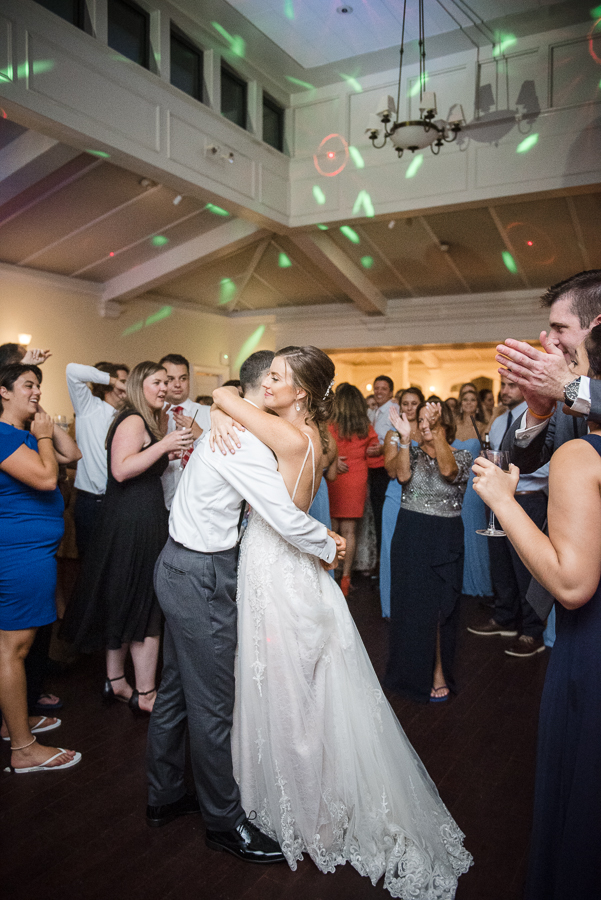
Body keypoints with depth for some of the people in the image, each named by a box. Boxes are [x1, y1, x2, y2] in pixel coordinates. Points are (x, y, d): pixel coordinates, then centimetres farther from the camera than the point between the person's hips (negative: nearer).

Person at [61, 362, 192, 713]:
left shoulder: (145, 422, 19)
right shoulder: (133, 421, -12)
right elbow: (121, 470, -25)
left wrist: (169, 453, 17)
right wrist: (163, 446, -28)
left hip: (140, 520, 10)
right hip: (135, 523, -10)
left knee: (125, 603, 16)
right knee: (145, 607, -4)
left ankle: (115, 681, 27)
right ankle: (145, 693, 6)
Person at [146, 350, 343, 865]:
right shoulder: (246, 441, -22)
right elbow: (286, 518, -27)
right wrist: (330, 547, -8)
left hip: (180, 566, 10)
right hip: (203, 577, -10)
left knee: (176, 688, 21)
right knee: (212, 702, 5)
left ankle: (165, 795, 40)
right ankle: (224, 822, 24)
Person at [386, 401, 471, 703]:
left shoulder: (462, 455, 0)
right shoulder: (413, 452, 7)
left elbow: (448, 470, -23)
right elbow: (403, 475, -14)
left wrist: (437, 430, -33)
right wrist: (405, 439, -25)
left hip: (445, 538, -2)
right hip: (409, 534, 3)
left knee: (439, 605, 2)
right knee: (409, 602, 9)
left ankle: (439, 672, 19)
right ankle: (411, 668, 27)